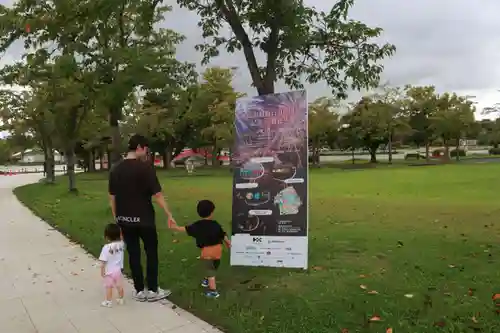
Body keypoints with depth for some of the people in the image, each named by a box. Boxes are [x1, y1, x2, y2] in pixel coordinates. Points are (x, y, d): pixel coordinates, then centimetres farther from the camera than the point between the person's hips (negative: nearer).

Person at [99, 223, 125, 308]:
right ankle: (120, 300, 31)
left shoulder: (106, 247, -22)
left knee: (109, 287, 10)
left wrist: (102, 271, -8)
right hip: (118, 270, 4)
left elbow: (103, 262, -19)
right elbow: (121, 239, 16)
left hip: (109, 271, -4)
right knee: (120, 286, 18)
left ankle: (108, 302, 20)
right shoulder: (121, 244, -11)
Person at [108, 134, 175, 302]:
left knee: (133, 254, 12)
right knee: (151, 252, 10)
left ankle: (139, 291, 20)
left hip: (124, 220, 5)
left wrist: (116, 218, 16)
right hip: (144, 219, -5)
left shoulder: (115, 169, 3)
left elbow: (112, 197, 7)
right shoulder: (145, 167, -15)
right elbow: (157, 195, -17)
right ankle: (152, 290, 16)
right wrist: (169, 214, -8)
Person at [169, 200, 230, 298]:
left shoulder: (197, 225, -8)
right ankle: (206, 280, 47)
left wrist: (175, 227, 13)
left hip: (206, 251, -3)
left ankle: (213, 291, 1)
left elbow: (186, 229, 1)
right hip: (217, 249, 3)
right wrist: (228, 243, 24)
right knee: (213, 268, 26)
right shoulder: (215, 224, -2)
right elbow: (223, 235, 6)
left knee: (210, 271, 1)